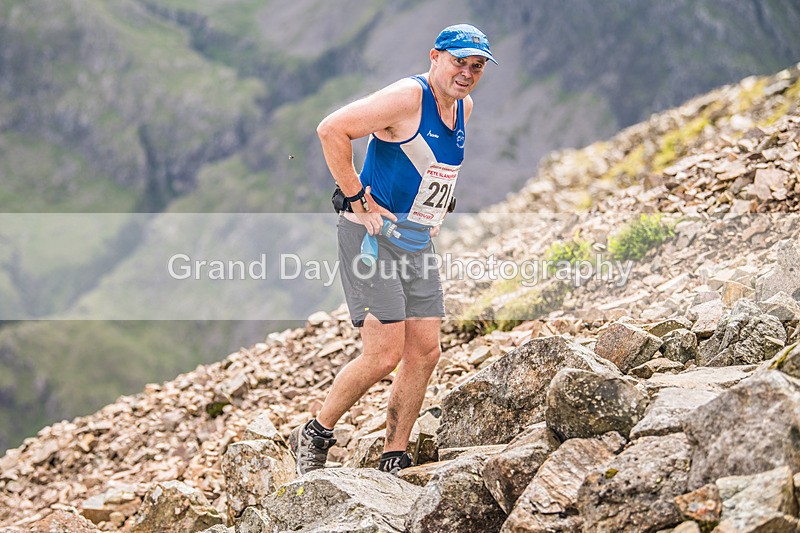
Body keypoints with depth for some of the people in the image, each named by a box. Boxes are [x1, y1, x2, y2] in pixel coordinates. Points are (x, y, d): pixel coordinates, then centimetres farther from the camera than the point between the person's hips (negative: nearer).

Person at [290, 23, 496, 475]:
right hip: (373, 236, -8)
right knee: (384, 354, -12)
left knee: (425, 353, 4)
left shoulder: (464, 108, 11)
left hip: (418, 245, 8)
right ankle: (314, 436, 8)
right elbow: (332, 130, -22)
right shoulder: (408, 97, -16)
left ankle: (394, 463, 14)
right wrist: (357, 200, -19)